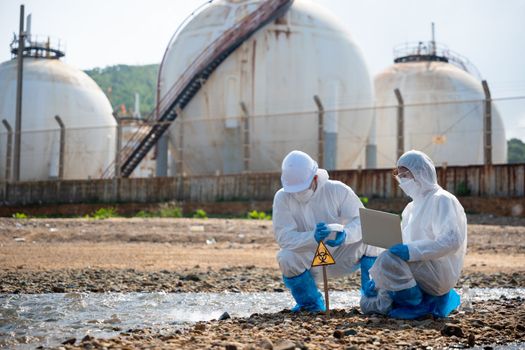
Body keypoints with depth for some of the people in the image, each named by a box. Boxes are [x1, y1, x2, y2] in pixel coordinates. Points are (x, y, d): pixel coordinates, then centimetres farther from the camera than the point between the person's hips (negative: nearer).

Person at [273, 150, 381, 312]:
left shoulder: (337, 190, -12)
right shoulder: (282, 197, -14)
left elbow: (362, 220, -20)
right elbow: (283, 237, -24)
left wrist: (345, 234, -43)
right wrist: (313, 237, -43)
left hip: (340, 256, 0)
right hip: (310, 260, 0)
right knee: (285, 258, -31)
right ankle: (311, 303, -2)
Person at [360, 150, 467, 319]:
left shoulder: (441, 200, -8)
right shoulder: (412, 207, 20)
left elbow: (451, 240, -23)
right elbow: (402, 245, 18)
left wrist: (411, 251, -30)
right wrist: (377, 279, 4)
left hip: (439, 273, -9)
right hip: (420, 269, 9)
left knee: (389, 260, -33)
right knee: (368, 303, 5)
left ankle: (414, 306, -15)